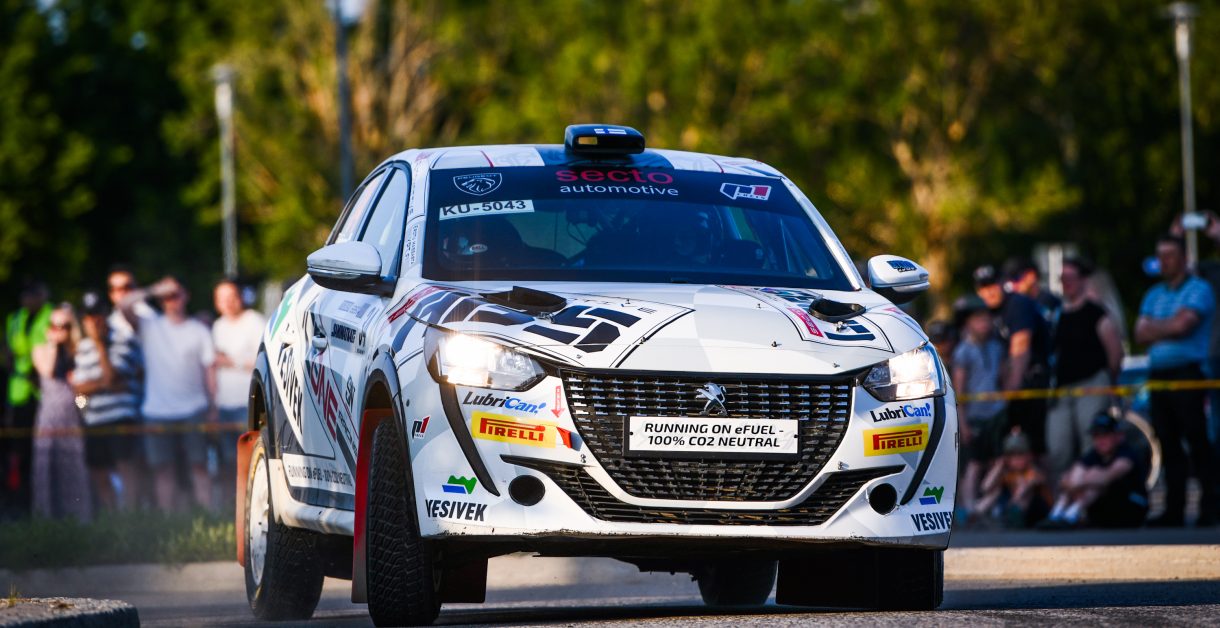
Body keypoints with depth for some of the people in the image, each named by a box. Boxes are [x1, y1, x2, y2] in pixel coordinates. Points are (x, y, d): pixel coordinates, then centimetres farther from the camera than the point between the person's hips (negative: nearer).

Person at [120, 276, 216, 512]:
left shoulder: (198, 330, 9)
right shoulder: (150, 326, 8)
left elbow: (209, 369, 8)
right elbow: (125, 306, -7)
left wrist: (213, 406, 3)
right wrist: (154, 290, -7)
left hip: (193, 410, 0)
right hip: (158, 412, 0)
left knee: (199, 465, 0)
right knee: (163, 469, 0)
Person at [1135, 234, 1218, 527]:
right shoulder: (1153, 295, 19)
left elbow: (1182, 324, -14)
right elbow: (1141, 334, 9)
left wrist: (1154, 327, 2)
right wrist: (1168, 329, -7)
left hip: (1187, 374, -7)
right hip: (1158, 374, 7)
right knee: (1168, 446, 6)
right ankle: (1174, 510, 9)